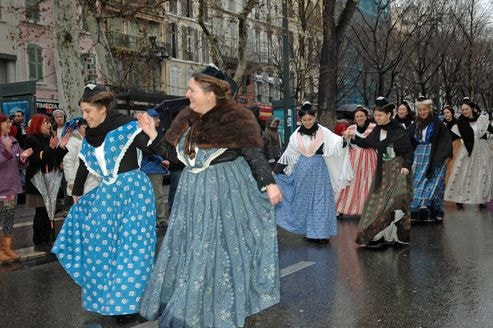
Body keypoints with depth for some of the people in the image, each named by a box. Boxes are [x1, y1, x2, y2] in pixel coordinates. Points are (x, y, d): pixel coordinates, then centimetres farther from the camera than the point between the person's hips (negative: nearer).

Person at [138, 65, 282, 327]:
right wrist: (152, 133, 3)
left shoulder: (236, 118, -11)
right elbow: (169, 152, 12)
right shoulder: (186, 118, 6)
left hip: (226, 191, -5)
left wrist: (269, 183, -17)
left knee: (222, 251, 3)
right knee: (189, 251, 10)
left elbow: (254, 154, -10)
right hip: (194, 194, 6)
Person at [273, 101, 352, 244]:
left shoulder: (323, 132, -6)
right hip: (302, 169, 3)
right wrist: (276, 169, 10)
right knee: (304, 199, 8)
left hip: (319, 169, -3)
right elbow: (288, 154, 9)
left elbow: (337, 142, -16)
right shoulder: (297, 134, 2)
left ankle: (320, 232, 5)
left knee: (320, 199, -1)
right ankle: (308, 231, 19)